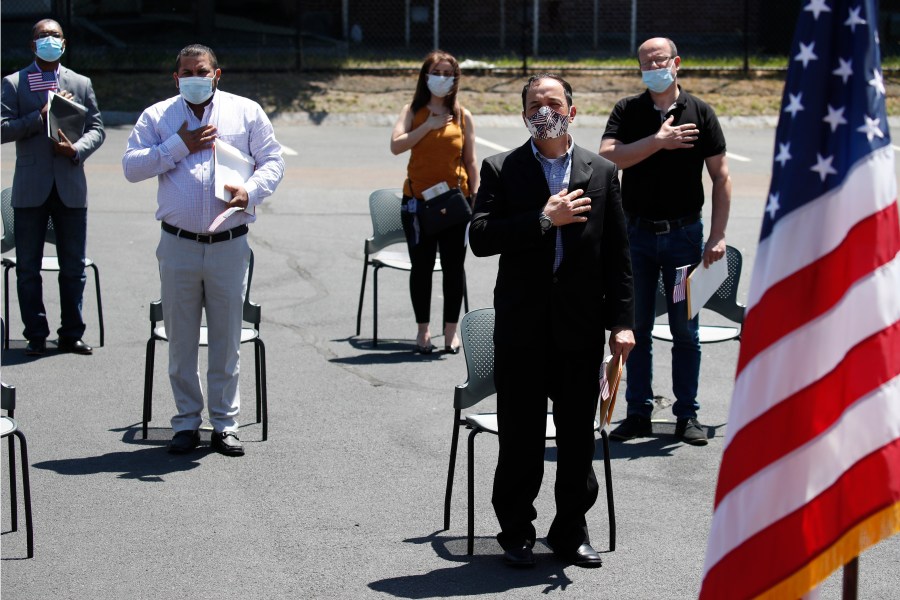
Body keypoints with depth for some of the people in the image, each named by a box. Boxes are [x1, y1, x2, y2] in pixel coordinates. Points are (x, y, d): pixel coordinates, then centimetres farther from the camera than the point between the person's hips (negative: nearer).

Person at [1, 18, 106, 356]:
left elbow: (97, 129, 8)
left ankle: (71, 334, 14)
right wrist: (42, 116, -15)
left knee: (74, 267, 5)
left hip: (70, 187, 2)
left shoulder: (81, 84, 11)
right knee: (28, 268, 3)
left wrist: (77, 149, -10)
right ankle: (36, 336, 11)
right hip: (31, 189, -2)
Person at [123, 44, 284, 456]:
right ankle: (186, 423, 15)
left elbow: (273, 160, 5)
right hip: (178, 244, 0)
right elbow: (131, 167, -1)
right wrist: (180, 146, -9)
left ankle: (225, 423, 14)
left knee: (227, 338, 5)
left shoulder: (246, 112, 7)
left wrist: (250, 192, -14)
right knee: (181, 338, 5)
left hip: (229, 244, 0)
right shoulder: (157, 117, 7)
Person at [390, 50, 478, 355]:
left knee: (453, 267, 4)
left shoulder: (462, 116, 6)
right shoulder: (413, 111, 5)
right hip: (418, 200, 0)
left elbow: (470, 161, 7)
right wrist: (429, 126, -13)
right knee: (421, 266, 5)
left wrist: (476, 199, 2)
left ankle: (451, 329, 15)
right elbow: (396, 145, -10)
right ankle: (423, 329, 15)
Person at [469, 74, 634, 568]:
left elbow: (617, 255, 6)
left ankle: (571, 529, 23)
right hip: (521, 324, -1)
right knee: (520, 435, 5)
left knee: (578, 434, 8)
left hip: (581, 325, 2)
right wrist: (545, 220, -15)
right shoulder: (501, 170, 2)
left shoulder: (601, 173, 7)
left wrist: (621, 321, 0)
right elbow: (481, 238, -10)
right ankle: (516, 532, 19)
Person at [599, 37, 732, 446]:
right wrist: (658, 141, -19)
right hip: (636, 232, 1)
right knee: (636, 328, 6)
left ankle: (687, 415, 13)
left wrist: (717, 237, -6)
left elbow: (721, 177, 0)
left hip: (684, 233, -1)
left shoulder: (700, 113, 1)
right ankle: (638, 413, 15)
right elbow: (608, 157, -13)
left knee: (685, 330, 4)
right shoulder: (627, 112, 3)